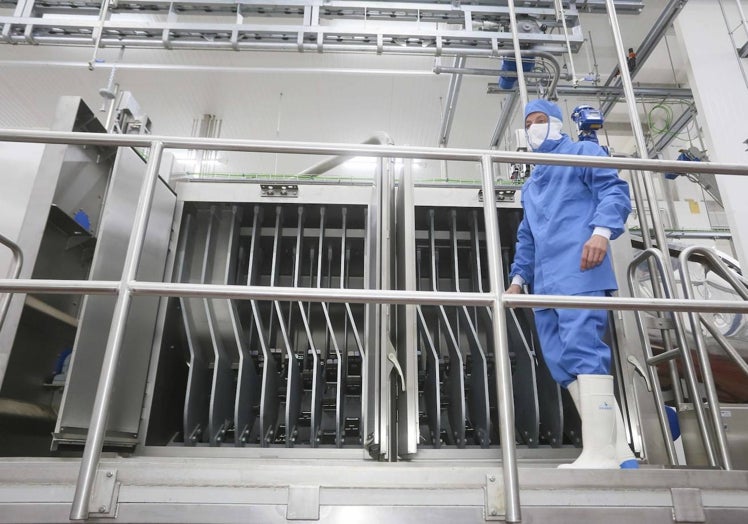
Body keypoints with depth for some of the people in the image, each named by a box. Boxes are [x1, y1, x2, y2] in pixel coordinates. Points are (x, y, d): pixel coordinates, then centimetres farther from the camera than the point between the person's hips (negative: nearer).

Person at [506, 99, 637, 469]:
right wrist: (519, 278, 20)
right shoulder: (530, 186, 34)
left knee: (583, 349, -19)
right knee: (562, 361, -2)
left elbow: (614, 190, -2)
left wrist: (601, 231, -19)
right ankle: (618, 451, 2)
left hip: (579, 270, -7)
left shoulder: (583, 152, 14)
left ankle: (600, 453, -18)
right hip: (545, 283, 8)